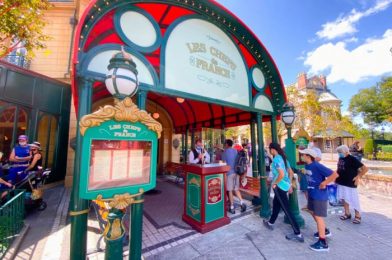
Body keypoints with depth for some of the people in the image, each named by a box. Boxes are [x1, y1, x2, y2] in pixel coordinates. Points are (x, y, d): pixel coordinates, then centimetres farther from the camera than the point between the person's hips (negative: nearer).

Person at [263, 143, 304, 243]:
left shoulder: (276, 159, -19)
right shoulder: (283, 158, 8)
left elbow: (281, 175, -28)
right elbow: (291, 173, 13)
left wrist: (274, 184, -14)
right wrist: (289, 184, 18)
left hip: (280, 187, -10)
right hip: (285, 186, 10)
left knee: (286, 210, 1)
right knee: (276, 204, 23)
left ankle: (298, 234, 11)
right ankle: (270, 223, 39)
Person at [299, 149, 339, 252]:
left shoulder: (317, 166, -24)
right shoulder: (307, 166, 1)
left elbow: (335, 174, -25)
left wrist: (324, 183, -22)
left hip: (319, 195, -9)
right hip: (312, 194, 9)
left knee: (318, 216, 0)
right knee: (312, 211, 23)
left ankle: (323, 243, 14)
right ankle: (325, 230, 45)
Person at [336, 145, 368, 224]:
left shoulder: (352, 159, -14)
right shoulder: (341, 158, 5)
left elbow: (365, 168, -15)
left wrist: (358, 177, -20)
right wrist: (336, 179, 13)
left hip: (350, 184, -6)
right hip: (341, 183, 6)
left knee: (353, 200, 6)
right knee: (344, 199, 15)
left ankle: (358, 216, 24)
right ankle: (347, 214, 30)